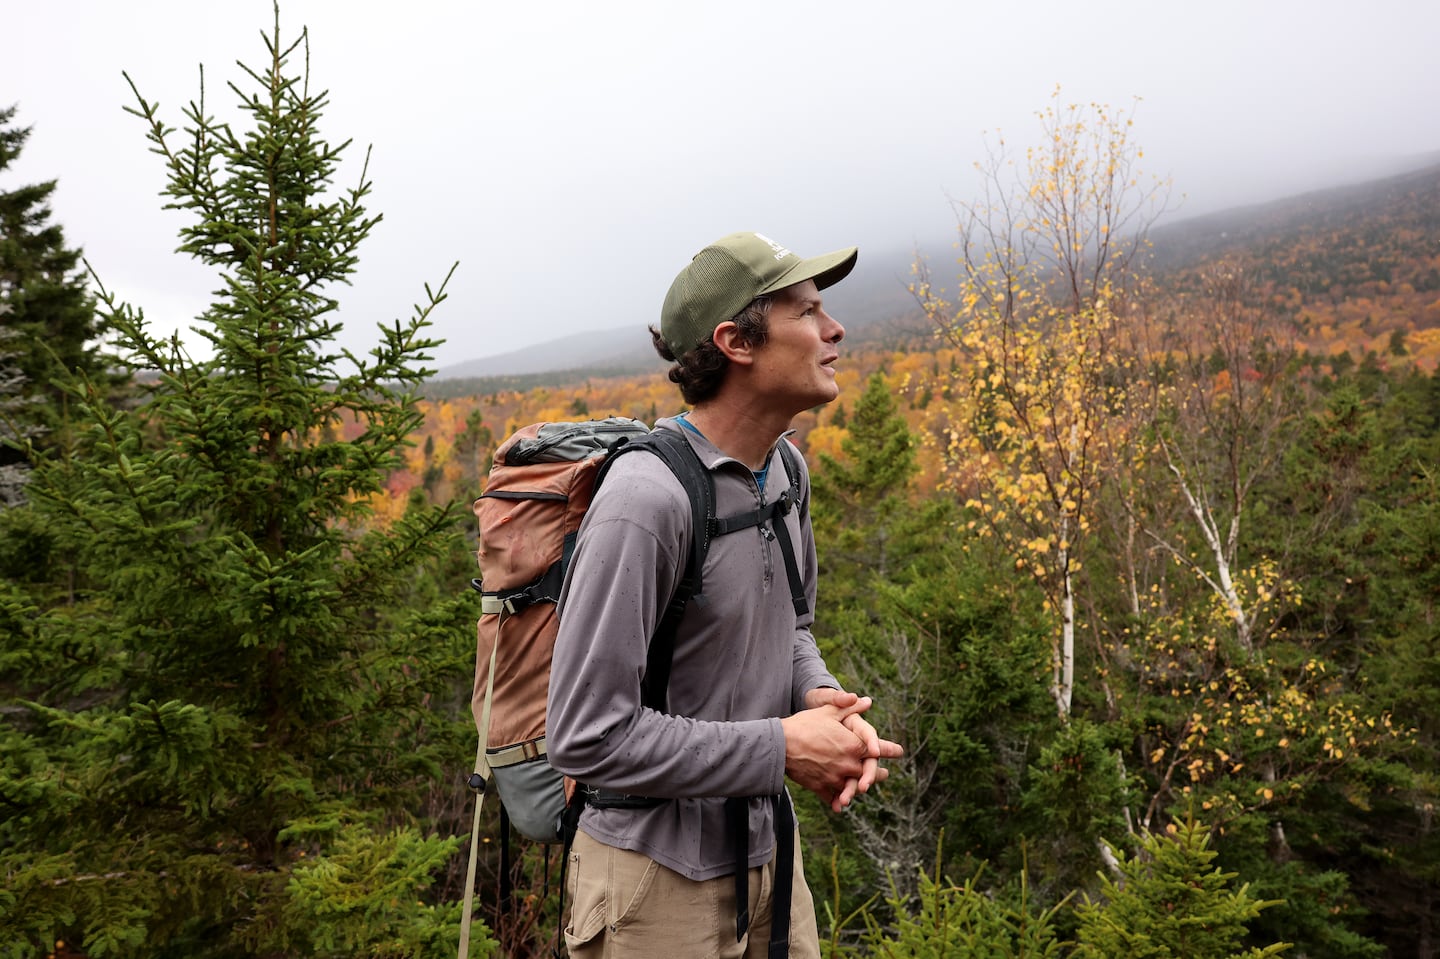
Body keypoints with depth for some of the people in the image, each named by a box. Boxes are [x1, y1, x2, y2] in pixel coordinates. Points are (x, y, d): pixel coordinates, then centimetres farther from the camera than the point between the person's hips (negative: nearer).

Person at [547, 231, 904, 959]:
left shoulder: (785, 468, 0)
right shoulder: (645, 500, -26)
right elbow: (587, 737, -25)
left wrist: (819, 697, -8)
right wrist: (781, 748, -21)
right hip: (660, 874, -7)